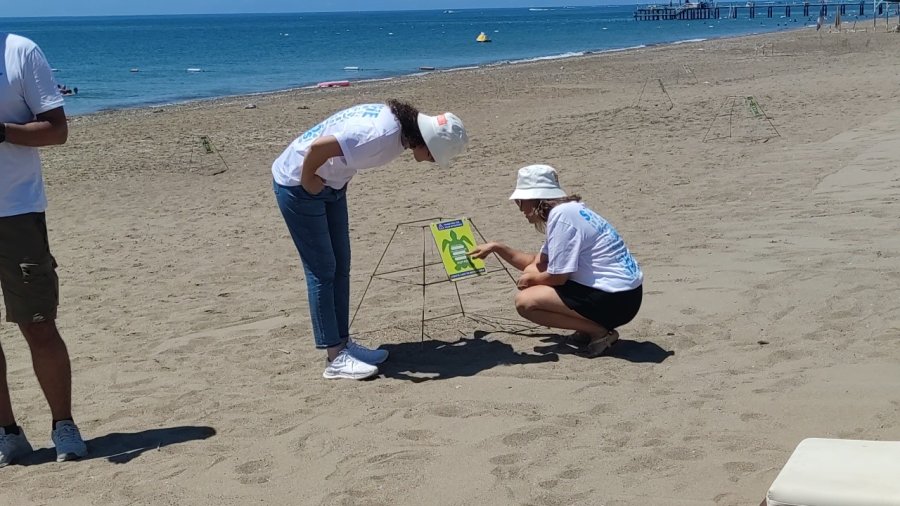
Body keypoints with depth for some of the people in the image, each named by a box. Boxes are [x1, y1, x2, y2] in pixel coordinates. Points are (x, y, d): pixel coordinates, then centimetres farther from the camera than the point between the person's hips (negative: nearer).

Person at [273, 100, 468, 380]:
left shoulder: (401, 121, -4)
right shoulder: (382, 135, -32)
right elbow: (317, 147, -37)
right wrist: (308, 183, -19)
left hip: (329, 185, 9)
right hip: (297, 184, -9)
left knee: (340, 265, 11)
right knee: (322, 270, -5)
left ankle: (343, 342, 19)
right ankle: (335, 357, 1)